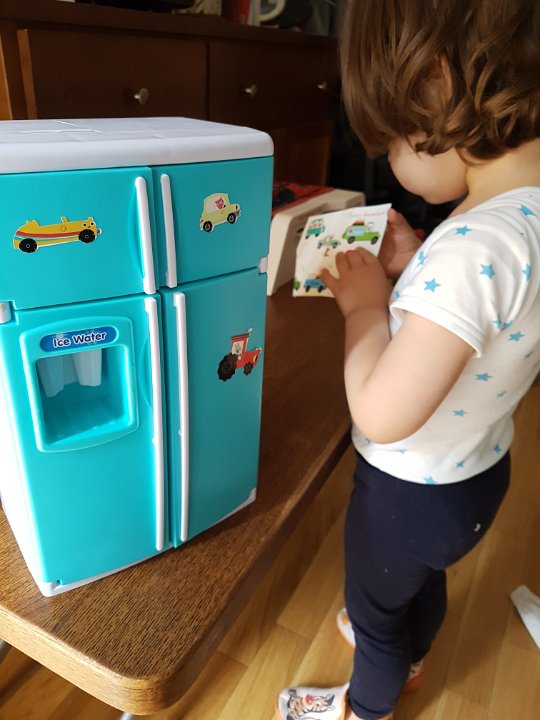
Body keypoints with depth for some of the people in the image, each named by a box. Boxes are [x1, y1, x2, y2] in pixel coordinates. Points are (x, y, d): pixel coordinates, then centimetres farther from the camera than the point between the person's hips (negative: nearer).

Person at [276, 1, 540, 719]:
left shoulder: (474, 248, -38)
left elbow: (381, 414, -35)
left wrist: (365, 305, -21)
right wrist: (416, 267, -5)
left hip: (411, 491, -8)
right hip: (478, 469, 8)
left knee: (375, 606, 24)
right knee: (425, 576, 35)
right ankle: (409, 658, 67)